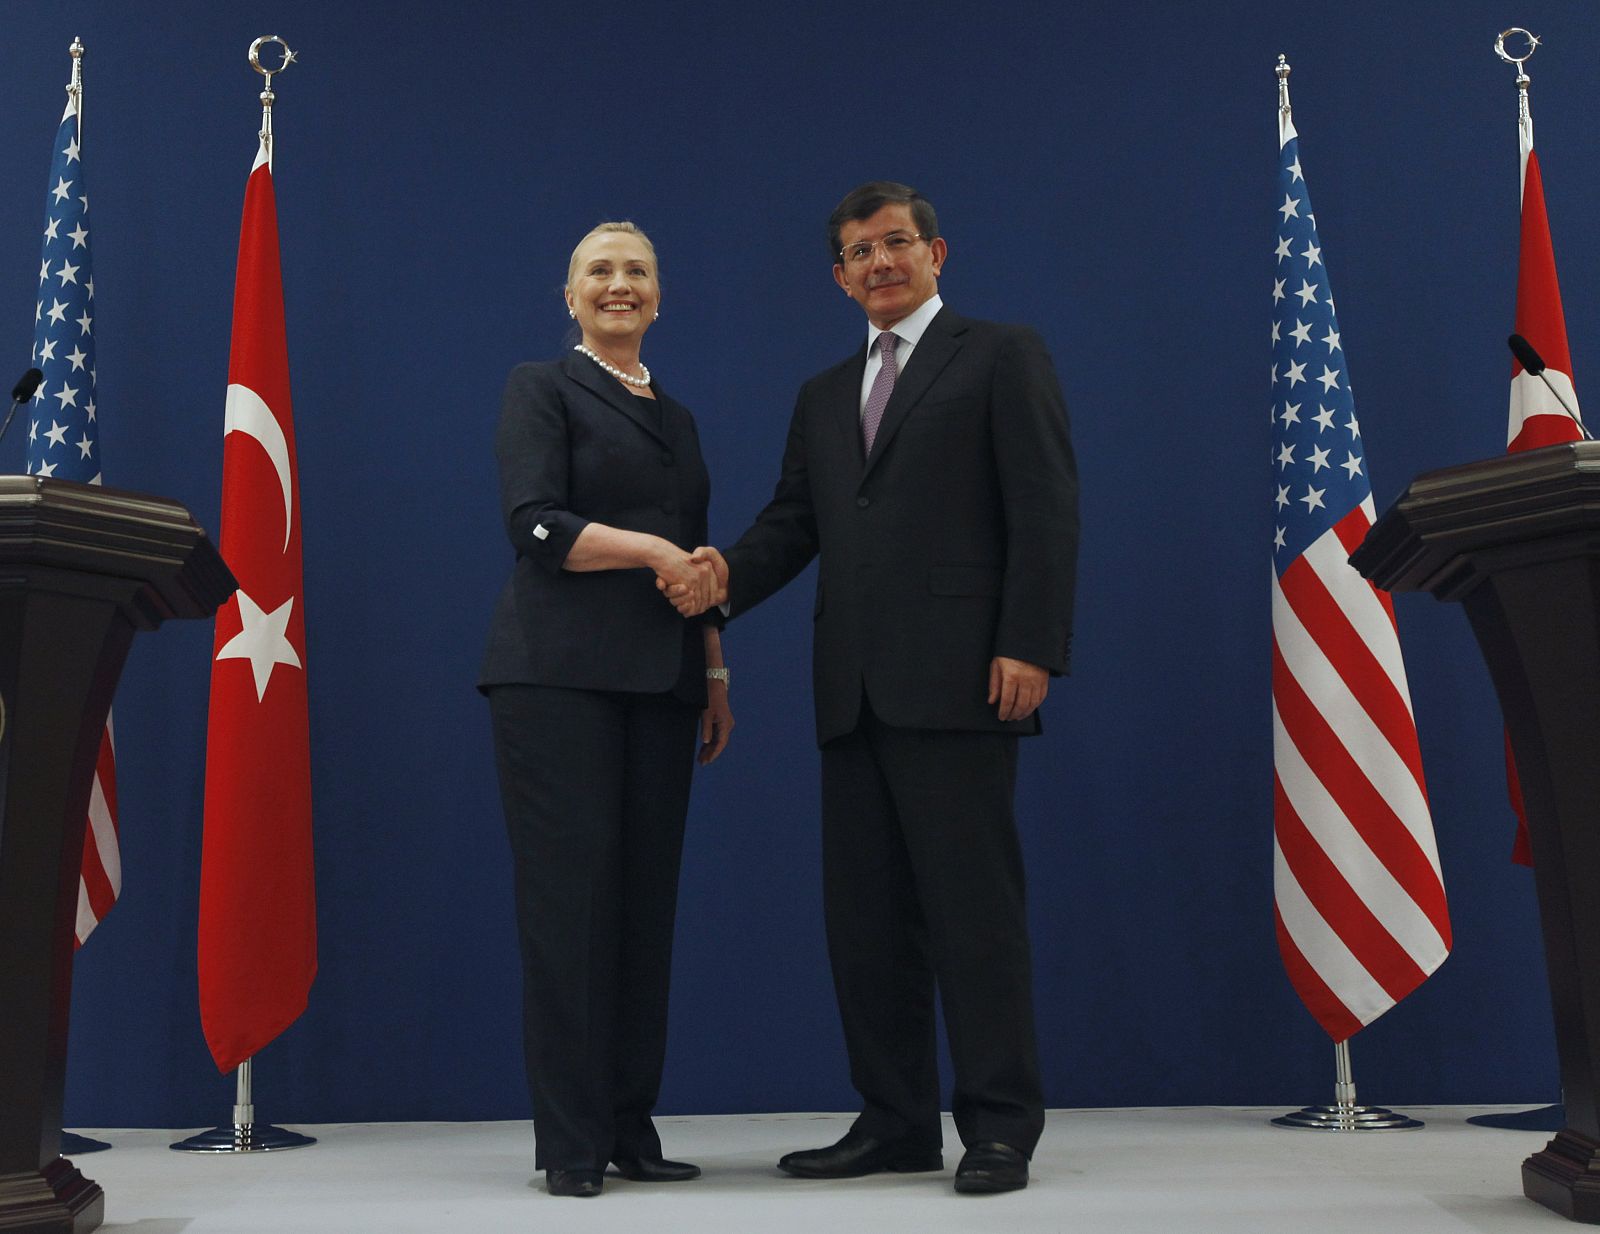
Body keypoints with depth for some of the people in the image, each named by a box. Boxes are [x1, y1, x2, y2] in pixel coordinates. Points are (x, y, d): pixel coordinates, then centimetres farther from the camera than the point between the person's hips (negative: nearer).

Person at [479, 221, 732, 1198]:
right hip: (560, 672, -5)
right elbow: (536, 524, -9)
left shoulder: (677, 417, 22)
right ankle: (570, 1141, 1)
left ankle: (633, 1128, 12)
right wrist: (649, 548, -16)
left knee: (647, 897, 4)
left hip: (659, 681, 6)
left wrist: (717, 672, 15)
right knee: (570, 892, -7)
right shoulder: (542, 388, 5)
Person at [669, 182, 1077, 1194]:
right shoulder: (824, 396, 23)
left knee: (974, 905, -4)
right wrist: (728, 575, -7)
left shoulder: (1002, 356, 5)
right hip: (854, 692, 7)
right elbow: (794, 520, 14)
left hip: (956, 683, -6)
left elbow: (1046, 509, -4)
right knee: (865, 915, 9)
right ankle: (897, 1122, 20)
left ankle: (1001, 1128, 7)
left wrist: (1031, 647, -14)